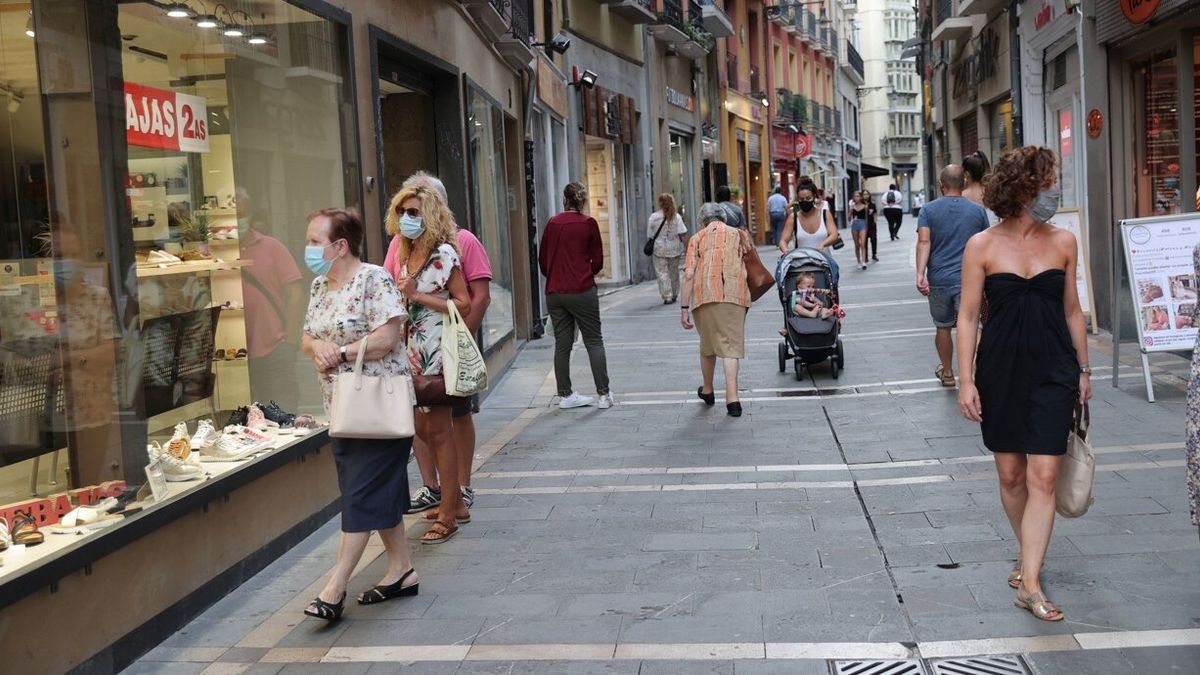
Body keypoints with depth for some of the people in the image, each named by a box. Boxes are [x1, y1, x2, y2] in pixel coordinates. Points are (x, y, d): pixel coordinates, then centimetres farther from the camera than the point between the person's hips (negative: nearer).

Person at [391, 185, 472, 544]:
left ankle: (448, 516, 6)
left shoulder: (443, 253, -13)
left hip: (438, 349, -9)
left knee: (437, 429, -3)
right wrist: (400, 296, 5)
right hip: (415, 350, 9)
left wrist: (416, 295, -18)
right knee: (422, 426, 12)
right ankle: (455, 502, 25)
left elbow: (463, 304, -17)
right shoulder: (406, 253, 11)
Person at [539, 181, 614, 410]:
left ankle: (565, 395, 15)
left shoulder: (552, 223, 4)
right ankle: (604, 394, 3)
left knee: (562, 344, 10)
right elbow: (598, 262, -1)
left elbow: (542, 260, 10)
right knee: (594, 341, 4)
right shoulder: (588, 224, -5)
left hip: (554, 293, 4)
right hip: (582, 290, -3)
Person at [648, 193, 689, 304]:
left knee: (662, 273, 1)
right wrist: (680, 240, 7)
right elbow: (683, 233, -10)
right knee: (674, 273, 17)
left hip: (659, 250, -2)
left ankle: (667, 297, -6)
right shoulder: (676, 217, -6)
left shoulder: (653, 217, -7)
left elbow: (650, 235, -1)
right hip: (674, 249, 2)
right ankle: (674, 295, 27)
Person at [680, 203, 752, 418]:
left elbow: (689, 274, 2)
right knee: (731, 345, -3)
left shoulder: (698, 238, 12)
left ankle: (707, 391, 33)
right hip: (735, 295, 0)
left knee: (708, 344, 16)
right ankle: (732, 398, -15)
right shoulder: (739, 234, 18)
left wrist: (684, 308, 2)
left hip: (705, 295, 0)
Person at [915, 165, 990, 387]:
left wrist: (920, 274, -20)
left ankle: (947, 373, 33)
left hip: (939, 279, 1)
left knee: (943, 327, 17)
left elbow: (924, 242, -13)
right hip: (968, 278, -1)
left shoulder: (929, 210, 1)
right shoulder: (978, 210, 4)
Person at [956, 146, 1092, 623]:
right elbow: (968, 316, -3)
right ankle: (1029, 552, 34)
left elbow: (1072, 310, 11)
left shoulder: (1063, 242, 3)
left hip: (1053, 372, 1)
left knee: (1043, 476, -7)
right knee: (1010, 475, 11)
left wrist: (1083, 370, 12)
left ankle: (1029, 584, -6)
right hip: (1000, 372, 0)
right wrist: (966, 381, -7)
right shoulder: (983, 246, -4)